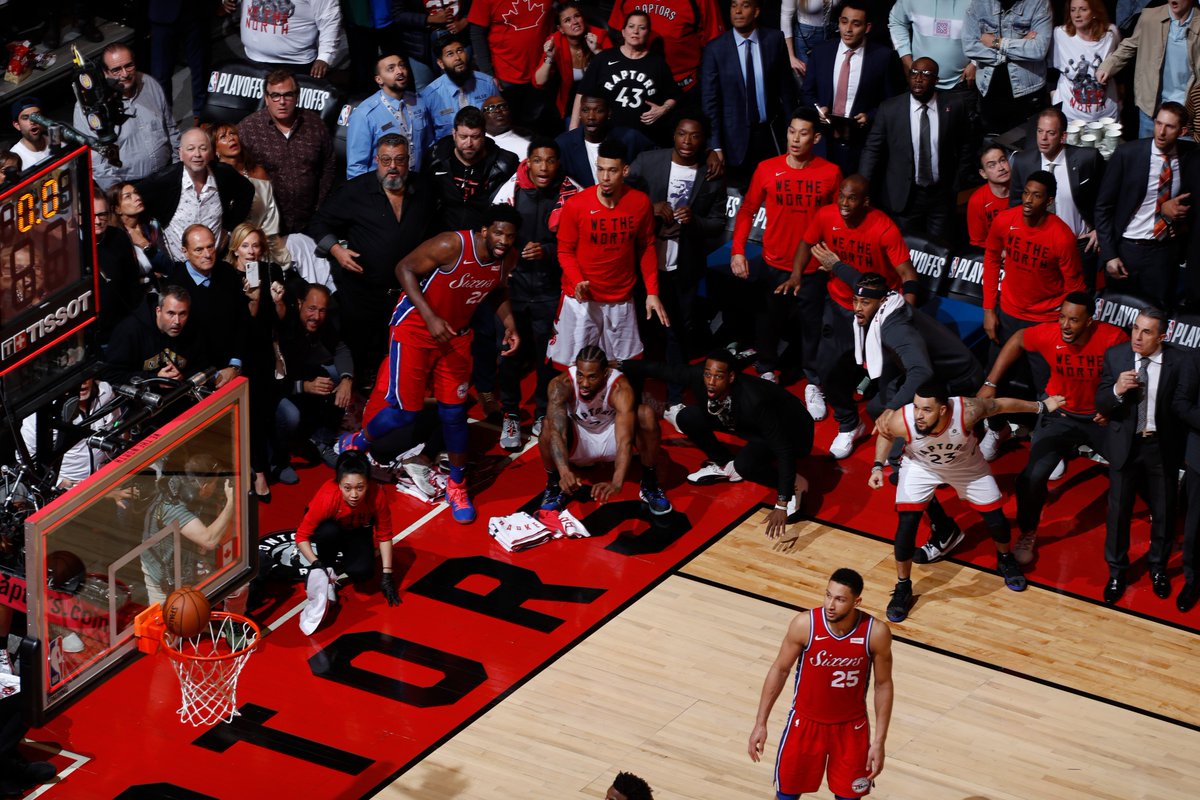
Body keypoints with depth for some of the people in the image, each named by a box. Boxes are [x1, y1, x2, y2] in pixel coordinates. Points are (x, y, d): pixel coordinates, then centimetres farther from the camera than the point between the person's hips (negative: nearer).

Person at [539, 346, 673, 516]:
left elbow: (624, 440, -44)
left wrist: (617, 483, -61)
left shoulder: (620, 388, -33)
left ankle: (650, 485, -8)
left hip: (611, 434, 0)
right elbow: (556, 432, -42)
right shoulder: (561, 385, -31)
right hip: (578, 440, 0)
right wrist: (564, 472, -60)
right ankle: (554, 486, -5)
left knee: (646, 414, -29)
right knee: (550, 425, -33)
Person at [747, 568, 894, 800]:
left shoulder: (876, 633, -22)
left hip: (851, 727, 0)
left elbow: (884, 685, -6)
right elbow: (780, 670, -7)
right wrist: (760, 723, -5)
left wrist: (879, 742, -6)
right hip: (806, 722, 0)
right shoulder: (805, 624, -23)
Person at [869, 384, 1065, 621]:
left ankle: (1005, 559, 40)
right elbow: (885, 433, -11)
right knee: (906, 524, -13)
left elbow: (1000, 405, -21)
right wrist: (878, 467, -19)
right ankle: (902, 588, 9)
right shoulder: (901, 421, -38)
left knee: (995, 519, 5)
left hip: (966, 464, 1)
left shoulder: (966, 411, -41)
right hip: (920, 466, 0)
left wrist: (1041, 407, -7)